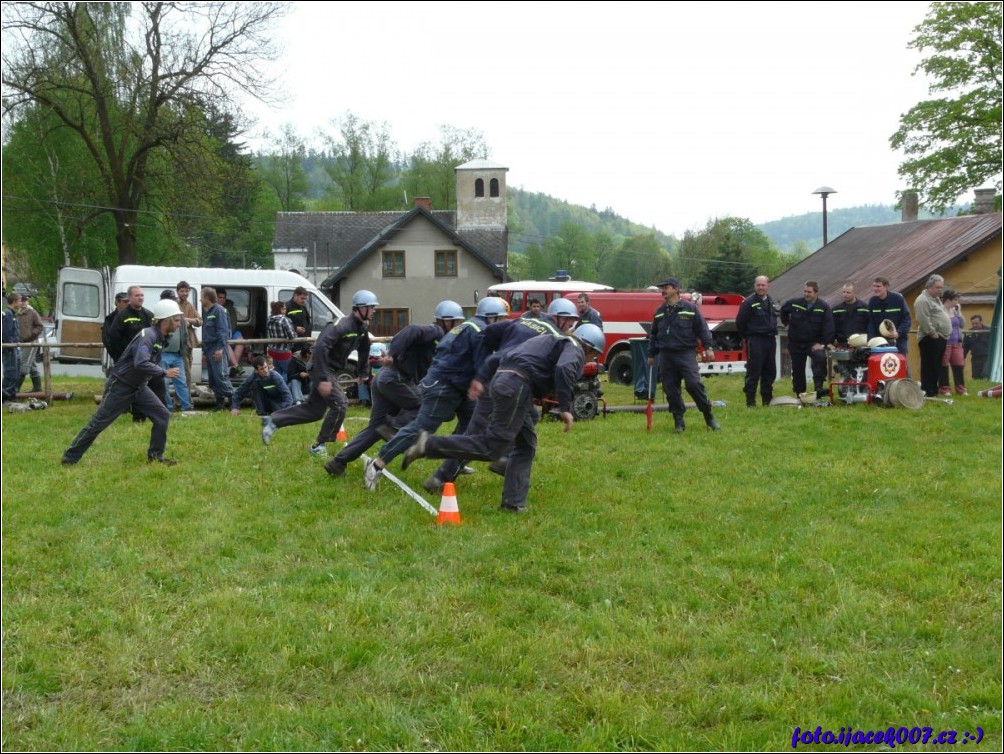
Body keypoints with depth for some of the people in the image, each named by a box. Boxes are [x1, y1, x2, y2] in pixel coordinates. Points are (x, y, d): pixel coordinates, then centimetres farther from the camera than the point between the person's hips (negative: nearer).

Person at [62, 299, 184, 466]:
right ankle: (70, 457, 8)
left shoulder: (162, 338, 3)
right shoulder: (148, 336, -25)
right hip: (120, 386, -8)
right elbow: (141, 364, -39)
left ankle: (155, 456, 9)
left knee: (162, 415, 0)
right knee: (98, 422, -2)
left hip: (139, 386, 8)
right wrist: (165, 373, -31)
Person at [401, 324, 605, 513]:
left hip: (500, 379, 10)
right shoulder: (574, 349, 7)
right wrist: (565, 408, -16)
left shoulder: (550, 342, 33)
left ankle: (514, 503, 12)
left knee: (526, 446, 15)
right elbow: (564, 368, -19)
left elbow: (495, 359, 29)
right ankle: (430, 445, -13)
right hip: (517, 386, -10)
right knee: (492, 447, -10)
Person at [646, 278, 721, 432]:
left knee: (694, 384, -15)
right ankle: (678, 421, 10)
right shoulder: (659, 312, 13)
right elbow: (653, 335, 22)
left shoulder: (690, 308, 1)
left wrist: (708, 347, -6)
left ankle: (709, 417, -1)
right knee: (671, 390, 2)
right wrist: (651, 355, 21)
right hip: (666, 355, 4)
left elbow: (702, 329, 2)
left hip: (686, 353, -4)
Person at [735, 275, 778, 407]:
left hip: (770, 340, 7)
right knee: (753, 371, -8)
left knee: (770, 371, 10)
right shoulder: (749, 302, -8)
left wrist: (773, 333, 15)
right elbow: (740, 322, -6)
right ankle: (750, 401, -5)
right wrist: (746, 336, 1)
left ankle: (767, 399, 18)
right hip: (755, 340, -7)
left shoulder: (771, 302, 15)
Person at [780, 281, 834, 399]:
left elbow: (828, 327, -12)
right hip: (796, 343, 3)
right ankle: (800, 395, 21)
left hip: (815, 343, -2)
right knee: (797, 370, 7)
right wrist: (786, 322, 18)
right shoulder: (794, 303, -3)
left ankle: (818, 387, -30)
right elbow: (783, 310, 21)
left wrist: (822, 343, -18)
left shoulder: (824, 307, -9)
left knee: (821, 358, -31)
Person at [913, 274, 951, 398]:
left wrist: (942, 335, 17)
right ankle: (927, 393, -9)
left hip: (940, 338, 10)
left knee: (936, 367, 13)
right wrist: (933, 333, -19)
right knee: (929, 367, -9)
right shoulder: (923, 300, -13)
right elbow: (924, 320, -22)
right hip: (930, 340, -10)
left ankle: (933, 391, 18)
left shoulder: (936, 299, 21)